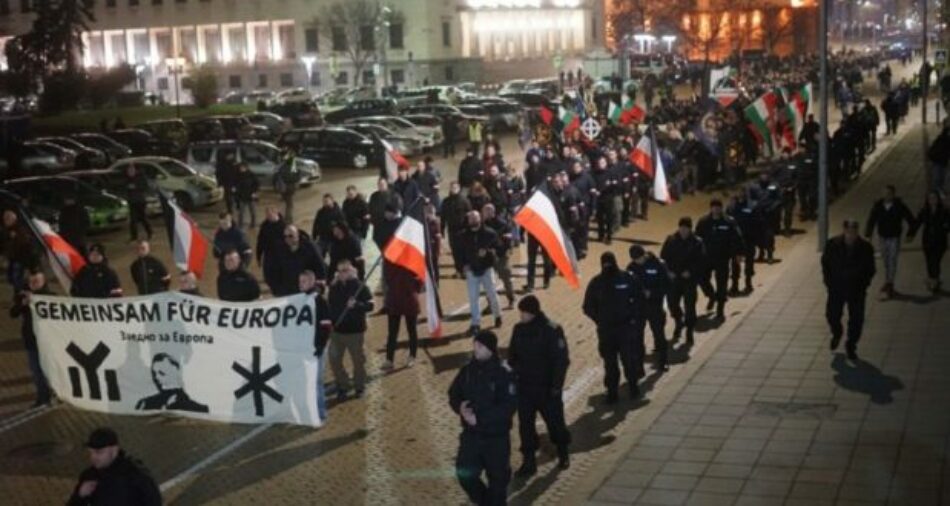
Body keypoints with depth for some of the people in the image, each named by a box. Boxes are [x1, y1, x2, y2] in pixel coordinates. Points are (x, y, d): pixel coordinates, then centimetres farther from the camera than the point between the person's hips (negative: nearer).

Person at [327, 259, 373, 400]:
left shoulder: (360, 287, -10)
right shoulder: (334, 287, 4)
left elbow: (369, 306, -14)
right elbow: (329, 305, 14)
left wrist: (356, 305, -30)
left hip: (355, 331, -4)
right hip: (337, 331, 4)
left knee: (358, 360, 8)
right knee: (334, 359, 4)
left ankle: (359, 387, 25)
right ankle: (342, 386, 20)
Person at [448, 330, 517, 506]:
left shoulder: (503, 374, -15)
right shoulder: (467, 371, 0)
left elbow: (509, 406, -21)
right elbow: (454, 395, 10)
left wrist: (479, 417, -26)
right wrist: (461, 408, -14)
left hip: (497, 436, -4)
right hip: (471, 434, 4)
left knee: (498, 478, 8)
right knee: (465, 473, -3)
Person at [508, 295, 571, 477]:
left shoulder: (551, 330, -16)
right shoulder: (519, 329, 0)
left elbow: (561, 359, -15)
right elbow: (512, 355, 12)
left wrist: (556, 386, -16)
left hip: (546, 388, -5)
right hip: (523, 387, 5)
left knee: (554, 421, 11)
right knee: (525, 424, 5)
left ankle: (563, 453, 34)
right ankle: (528, 461, 14)